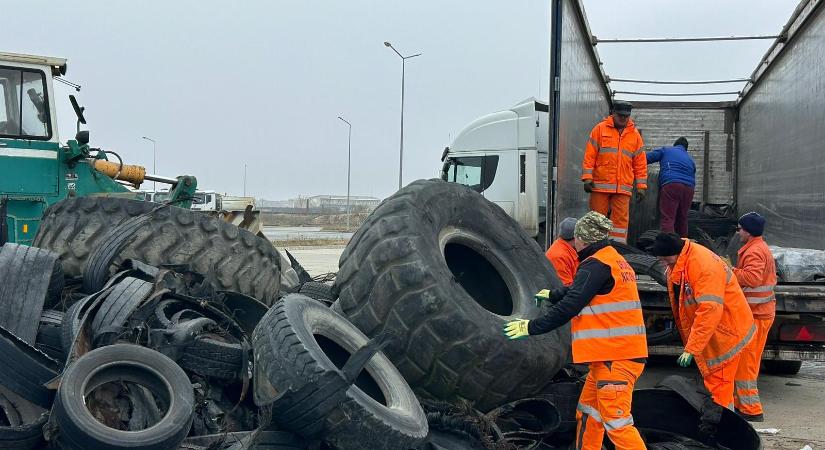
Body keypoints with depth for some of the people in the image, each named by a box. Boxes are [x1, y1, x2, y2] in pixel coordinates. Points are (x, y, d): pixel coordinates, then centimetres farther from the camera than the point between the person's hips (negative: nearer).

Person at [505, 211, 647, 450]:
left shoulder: (596, 264, -14)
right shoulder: (615, 261, 17)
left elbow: (570, 306, -19)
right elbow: (578, 290, 31)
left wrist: (532, 327, -13)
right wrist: (553, 295, 43)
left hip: (616, 356, -10)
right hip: (610, 353, 10)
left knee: (616, 422, -9)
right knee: (588, 412, 17)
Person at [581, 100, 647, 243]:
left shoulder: (635, 134, 11)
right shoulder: (600, 129, 4)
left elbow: (640, 163, 12)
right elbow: (589, 155, 2)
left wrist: (641, 186, 7)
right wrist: (587, 178, -7)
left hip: (623, 187, 2)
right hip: (600, 184, -2)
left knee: (621, 219, -1)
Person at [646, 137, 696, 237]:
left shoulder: (666, 150, 18)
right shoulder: (690, 160, 31)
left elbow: (647, 158, 10)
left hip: (671, 185, -5)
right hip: (689, 188, 5)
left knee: (667, 219, -14)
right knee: (682, 220, 15)